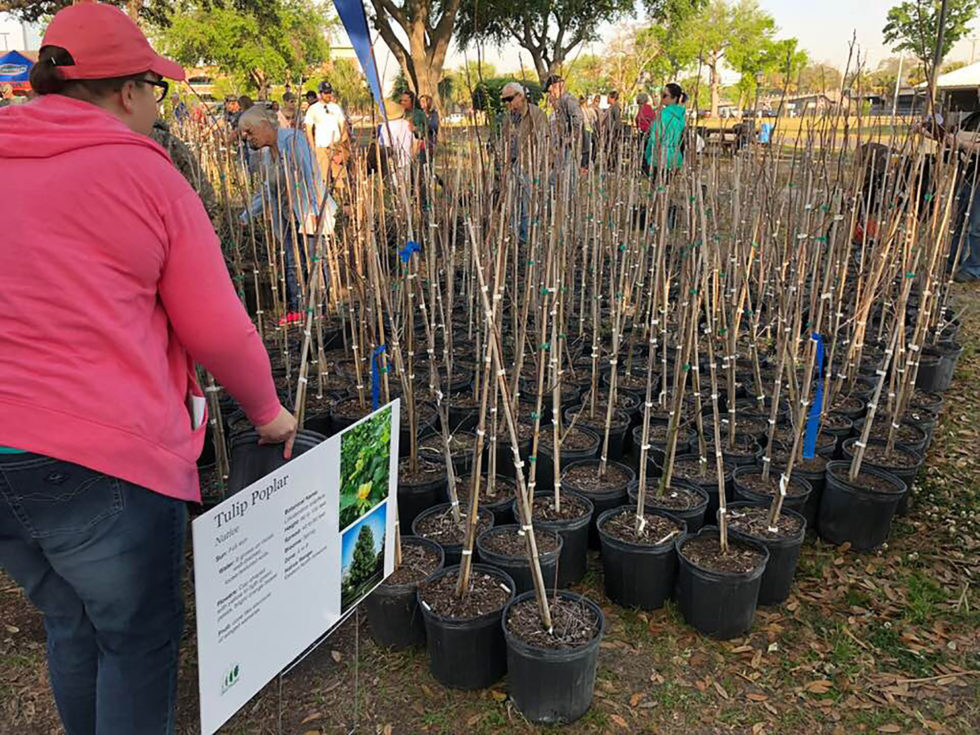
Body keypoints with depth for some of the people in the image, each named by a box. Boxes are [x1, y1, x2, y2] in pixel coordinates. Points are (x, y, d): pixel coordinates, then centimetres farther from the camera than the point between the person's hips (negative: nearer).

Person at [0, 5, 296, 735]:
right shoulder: (148, 176, -7)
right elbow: (217, 330, -6)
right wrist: (268, 410, 9)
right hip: (104, 456, -6)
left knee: (71, 626, 24)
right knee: (139, 638, 13)